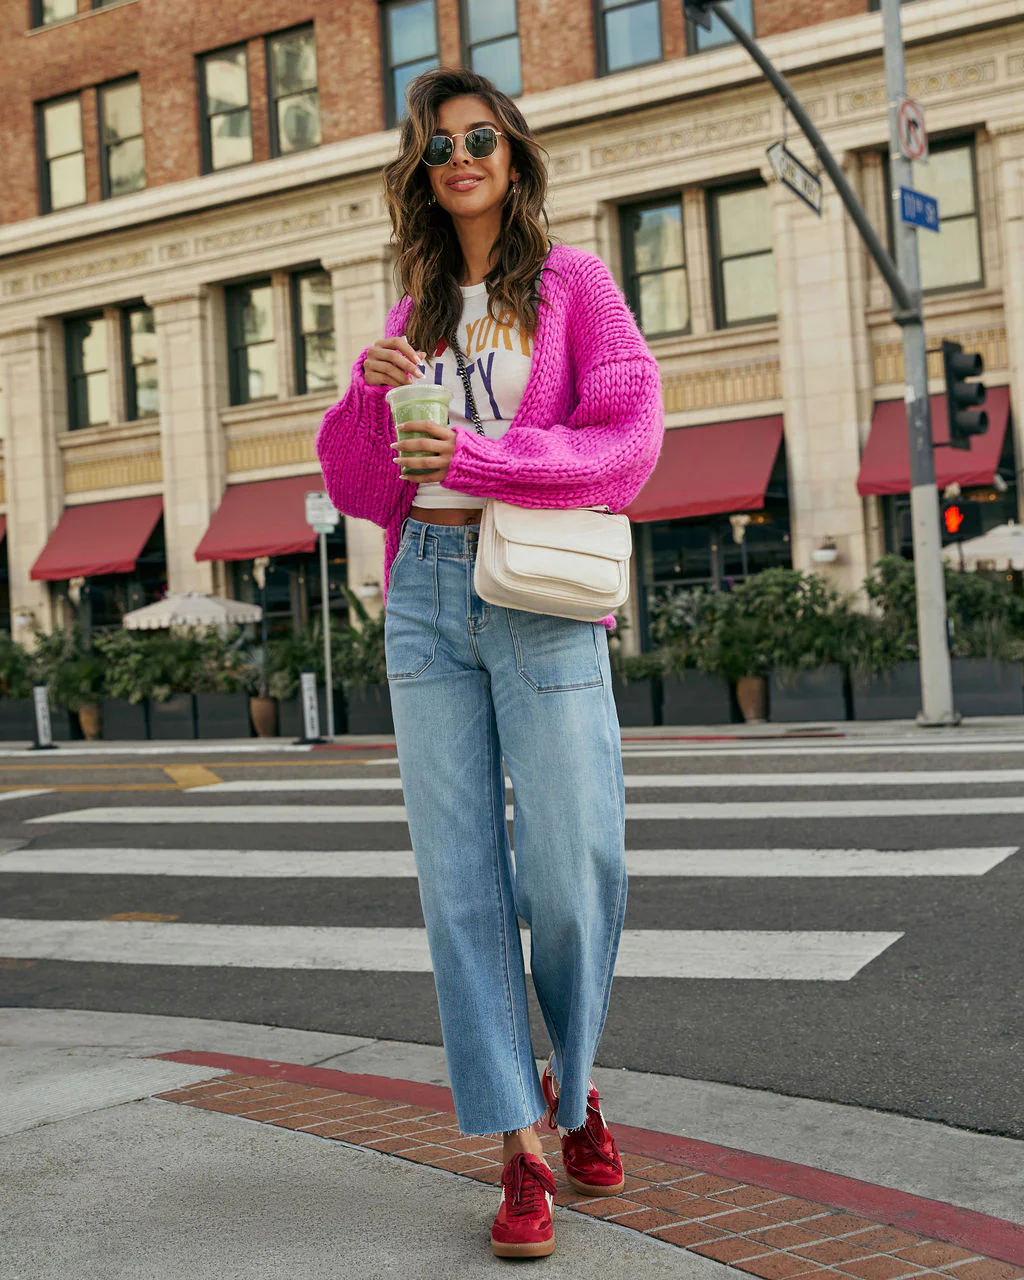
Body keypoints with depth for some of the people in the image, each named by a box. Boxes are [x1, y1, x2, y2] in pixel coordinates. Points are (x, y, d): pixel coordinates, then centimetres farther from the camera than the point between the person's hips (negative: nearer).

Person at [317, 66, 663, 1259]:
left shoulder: (573, 280, 8)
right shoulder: (414, 314, 18)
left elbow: (630, 440, -4)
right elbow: (362, 489, 16)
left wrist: (477, 457, -13)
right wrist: (369, 393, -3)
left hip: (541, 594, -3)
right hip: (427, 593, 4)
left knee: (571, 872, -4)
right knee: (461, 878, 0)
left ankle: (573, 1084, 24)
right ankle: (521, 1146, 7)